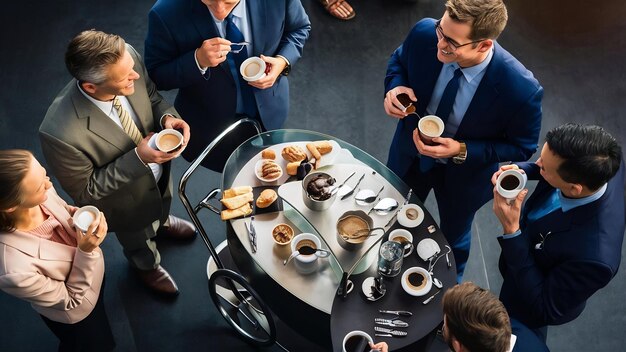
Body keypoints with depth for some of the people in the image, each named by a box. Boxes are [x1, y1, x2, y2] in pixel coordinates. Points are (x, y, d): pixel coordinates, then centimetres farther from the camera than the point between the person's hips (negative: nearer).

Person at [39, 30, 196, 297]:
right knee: (139, 240, 32)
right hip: (126, 202, -4)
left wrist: (167, 117, -30)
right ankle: (146, 265, 67)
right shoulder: (61, 133, -44)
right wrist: (138, 158, -37)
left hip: (160, 174, 4)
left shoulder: (126, 57, -31)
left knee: (162, 207, 39)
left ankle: (161, 222, 75)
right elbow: (84, 192, -26)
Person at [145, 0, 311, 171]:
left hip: (268, 109, 2)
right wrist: (198, 61, -36)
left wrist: (283, 61, -24)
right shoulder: (166, 14, -31)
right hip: (211, 122, -2)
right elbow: (154, 75, -19)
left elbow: (299, 28, -4)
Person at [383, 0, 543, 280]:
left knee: (453, 237, 28)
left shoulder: (521, 90, -37)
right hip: (410, 152, 3)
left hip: (464, 172, -2)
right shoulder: (425, 34, -28)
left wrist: (462, 151, -32)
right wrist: (395, 87, -26)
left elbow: (522, 147, -19)